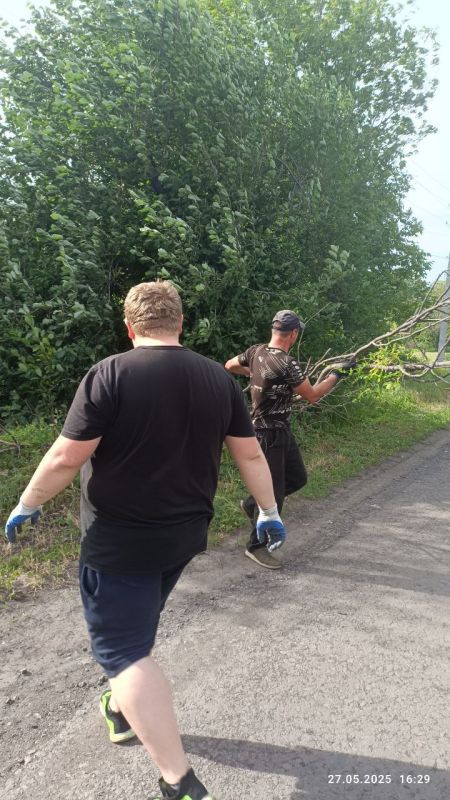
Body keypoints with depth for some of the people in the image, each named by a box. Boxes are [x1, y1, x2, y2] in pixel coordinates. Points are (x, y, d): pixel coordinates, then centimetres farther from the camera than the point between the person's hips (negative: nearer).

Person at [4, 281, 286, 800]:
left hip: (118, 540, -6)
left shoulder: (109, 374, -18)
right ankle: (121, 710, 48)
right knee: (134, 629, 28)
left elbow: (67, 458, -18)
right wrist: (269, 512, 13)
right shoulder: (220, 379, -2)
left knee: (124, 650, 7)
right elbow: (251, 455, 1)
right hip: (183, 535, 6)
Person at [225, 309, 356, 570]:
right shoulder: (287, 364, -25)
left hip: (281, 430, 9)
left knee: (297, 478, 19)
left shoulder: (256, 351, 0)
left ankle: (252, 503, 32)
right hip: (269, 434, -9)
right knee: (273, 492, 2)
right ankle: (256, 546, 18)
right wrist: (337, 373, -3)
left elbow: (230, 366, 16)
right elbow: (312, 395, -14)